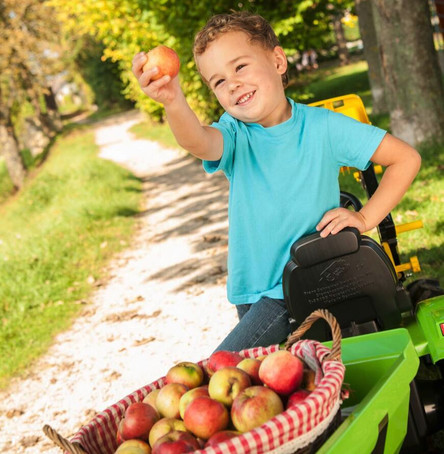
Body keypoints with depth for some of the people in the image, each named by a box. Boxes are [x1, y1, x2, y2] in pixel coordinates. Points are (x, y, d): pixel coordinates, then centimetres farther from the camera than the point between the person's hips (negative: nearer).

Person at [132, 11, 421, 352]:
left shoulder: (323, 126, -9)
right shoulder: (235, 135, -6)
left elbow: (407, 158, -3)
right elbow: (198, 142, -33)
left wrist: (365, 218, -11)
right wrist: (174, 103, -54)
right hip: (254, 292, 3)